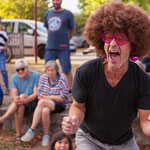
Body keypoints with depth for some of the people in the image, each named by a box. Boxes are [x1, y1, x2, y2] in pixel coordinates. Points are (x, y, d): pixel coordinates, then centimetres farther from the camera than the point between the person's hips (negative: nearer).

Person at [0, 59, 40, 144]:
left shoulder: (36, 76, -8)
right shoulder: (14, 78, 5)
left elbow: (36, 94, -17)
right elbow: (13, 94, -7)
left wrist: (24, 100, -34)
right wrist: (15, 99, -32)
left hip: (34, 103, -3)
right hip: (22, 104, 3)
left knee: (22, 96, -32)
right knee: (20, 107, -32)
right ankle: (18, 135, -26)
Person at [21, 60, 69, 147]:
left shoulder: (62, 79, -10)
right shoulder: (43, 78, 5)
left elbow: (62, 98, -12)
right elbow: (40, 95, 3)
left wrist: (47, 96, -7)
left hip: (60, 105, -4)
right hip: (46, 104, 4)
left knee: (42, 102, -32)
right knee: (45, 111, -34)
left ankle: (32, 130, -24)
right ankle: (46, 135, -21)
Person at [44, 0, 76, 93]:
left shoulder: (68, 14, -1)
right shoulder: (48, 14, 12)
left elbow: (72, 30, 7)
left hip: (63, 48, -4)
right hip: (50, 47, 4)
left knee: (67, 71, -3)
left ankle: (70, 89, 5)